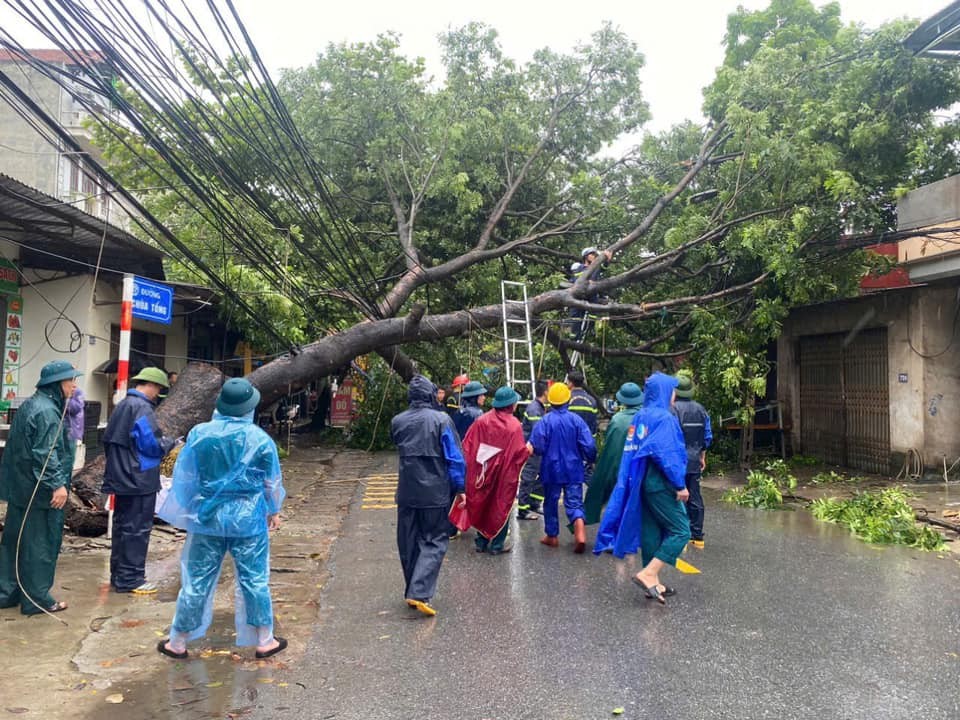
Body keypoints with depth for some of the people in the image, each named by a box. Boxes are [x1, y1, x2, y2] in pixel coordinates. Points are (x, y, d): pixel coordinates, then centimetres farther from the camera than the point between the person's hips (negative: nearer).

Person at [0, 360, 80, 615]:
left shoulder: (31, 405, 13)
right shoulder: (47, 411, -19)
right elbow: (46, 453, -24)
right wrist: (58, 484, -22)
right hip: (40, 491, -10)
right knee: (41, 543, 0)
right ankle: (36, 598, 9)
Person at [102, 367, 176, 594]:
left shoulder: (121, 406, 14)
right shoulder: (143, 408, -17)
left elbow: (108, 439, 18)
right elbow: (150, 443, -21)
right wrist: (170, 442, -4)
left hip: (121, 479, 10)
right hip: (140, 480, -10)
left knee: (122, 526, 16)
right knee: (137, 529, -2)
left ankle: (119, 574, 25)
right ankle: (130, 579, 3)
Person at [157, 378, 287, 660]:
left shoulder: (199, 434, -6)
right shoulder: (260, 438, -10)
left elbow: (184, 476, 5)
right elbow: (273, 481, 1)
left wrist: (187, 510, 21)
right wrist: (274, 511, 18)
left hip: (208, 518, 2)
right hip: (249, 520, -1)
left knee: (197, 581, 12)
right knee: (255, 580, 9)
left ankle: (178, 642, 24)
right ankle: (264, 640, 20)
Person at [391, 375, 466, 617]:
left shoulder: (397, 421, 2)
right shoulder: (442, 420, -10)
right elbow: (455, 457, -9)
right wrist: (459, 488, -2)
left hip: (407, 492, 4)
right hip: (436, 492, -4)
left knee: (409, 543, 14)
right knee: (434, 542, 3)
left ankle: (412, 592, 23)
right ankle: (420, 592, -10)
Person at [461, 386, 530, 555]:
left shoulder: (482, 420, -6)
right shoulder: (514, 425, -16)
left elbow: (467, 444, -4)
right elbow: (520, 452, -15)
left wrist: (473, 464, 6)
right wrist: (528, 450, 6)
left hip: (482, 473, 3)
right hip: (505, 474, -3)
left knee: (482, 504, 16)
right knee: (501, 506, 10)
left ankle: (481, 541, 23)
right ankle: (497, 544, 13)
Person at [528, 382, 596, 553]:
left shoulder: (545, 421, -12)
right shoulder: (576, 419, -6)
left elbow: (536, 447, -13)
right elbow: (589, 446, -8)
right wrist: (590, 460, 12)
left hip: (551, 469, -1)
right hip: (573, 469, 1)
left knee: (550, 502, 15)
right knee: (574, 502, 2)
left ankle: (552, 536, 25)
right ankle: (580, 532, -21)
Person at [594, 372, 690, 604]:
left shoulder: (639, 417, 11)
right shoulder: (664, 418, -14)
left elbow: (632, 452, 12)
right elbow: (666, 454, -21)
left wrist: (637, 481, 16)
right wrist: (680, 485, -17)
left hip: (642, 482, 9)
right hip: (660, 484, -9)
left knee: (651, 531, 12)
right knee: (680, 531, -3)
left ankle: (653, 584, 18)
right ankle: (648, 574, -10)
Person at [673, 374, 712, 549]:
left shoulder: (673, 409, -13)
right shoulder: (700, 409, 8)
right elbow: (708, 436, 12)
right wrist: (702, 456, 21)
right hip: (694, 462, 6)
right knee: (695, 498, 13)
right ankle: (697, 537, 19)